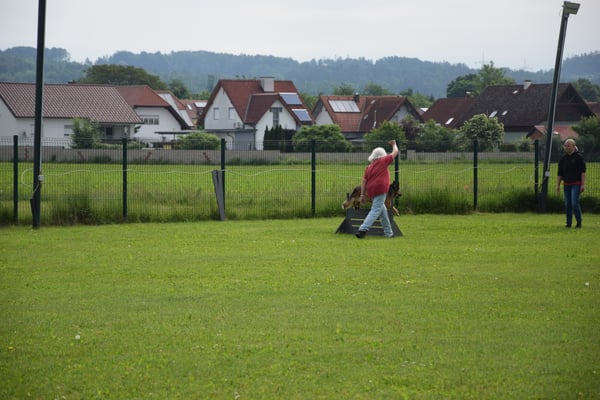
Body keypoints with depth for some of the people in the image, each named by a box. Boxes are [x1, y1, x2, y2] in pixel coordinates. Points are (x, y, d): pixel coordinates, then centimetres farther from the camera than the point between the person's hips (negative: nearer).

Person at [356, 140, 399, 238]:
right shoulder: (383, 161, 2)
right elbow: (395, 152, 11)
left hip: (371, 191, 7)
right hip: (380, 190, -7)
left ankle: (388, 233, 25)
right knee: (375, 211, -12)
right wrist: (394, 144, 30)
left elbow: (364, 181, 10)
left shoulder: (369, 167, 16)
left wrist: (362, 195, 11)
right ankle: (363, 229, -26)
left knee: (383, 211, 19)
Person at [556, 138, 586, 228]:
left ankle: (579, 222, -2)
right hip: (566, 184, 5)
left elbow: (583, 172, -7)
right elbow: (560, 173, 13)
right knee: (567, 205, 5)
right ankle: (568, 223, 13)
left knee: (574, 203, -14)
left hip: (576, 184, -5)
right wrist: (558, 185, 8)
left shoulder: (578, 157, -5)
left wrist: (583, 185, -13)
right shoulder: (563, 158, 9)